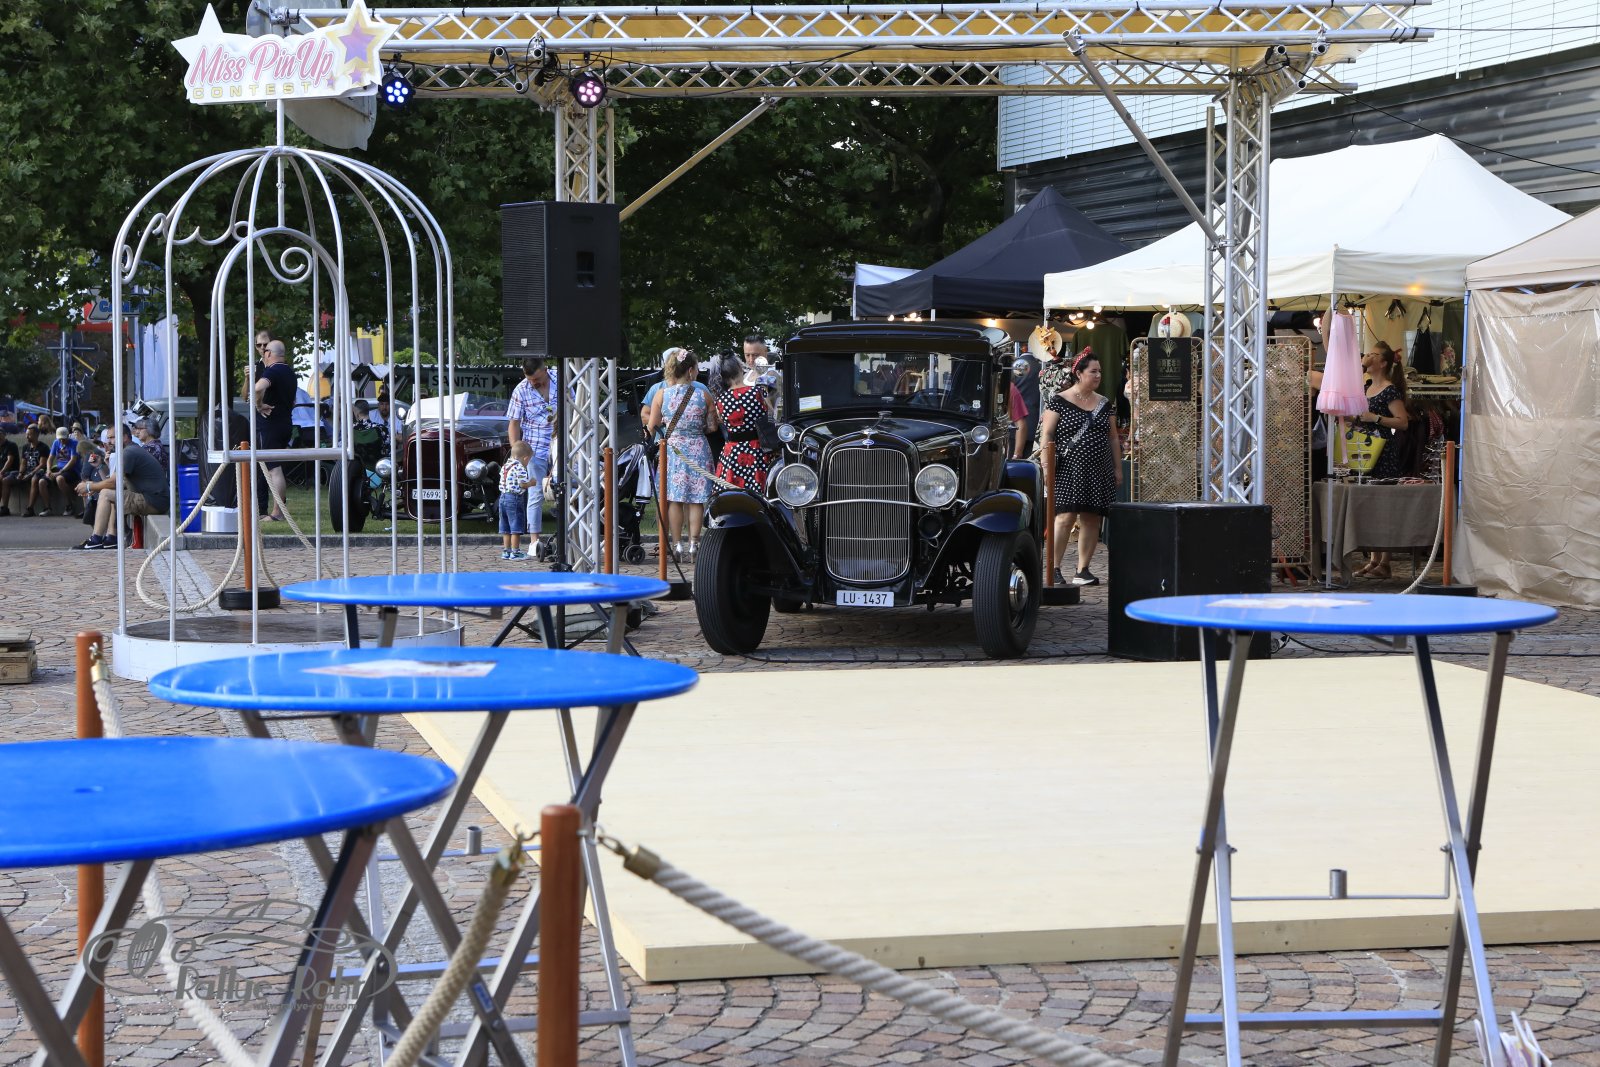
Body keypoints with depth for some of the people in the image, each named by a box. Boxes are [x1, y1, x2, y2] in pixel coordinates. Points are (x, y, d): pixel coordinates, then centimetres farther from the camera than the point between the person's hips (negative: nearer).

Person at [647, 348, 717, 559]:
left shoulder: (661, 395, -4)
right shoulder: (703, 395, -5)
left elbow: (652, 426, 0)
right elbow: (712, 426, 0)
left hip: (671, 448, 0)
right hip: (697, 450, 0)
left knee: (674, 498, 6)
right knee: (696, 499, 5)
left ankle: (677, 544, 5)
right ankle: (693, 544, 4)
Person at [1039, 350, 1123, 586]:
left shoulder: (1105, 404, 14)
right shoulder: (1059, 402, -1)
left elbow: (1113, 438, 19)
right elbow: (1046, 434, -5)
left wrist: (1118, 468, 15)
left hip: (1098, 472, 5)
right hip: (1069, 469, -5)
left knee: (1091, 519, 3)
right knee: (1065, 516, -14)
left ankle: (1082, 570, 9)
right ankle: (1054, 568, -9)